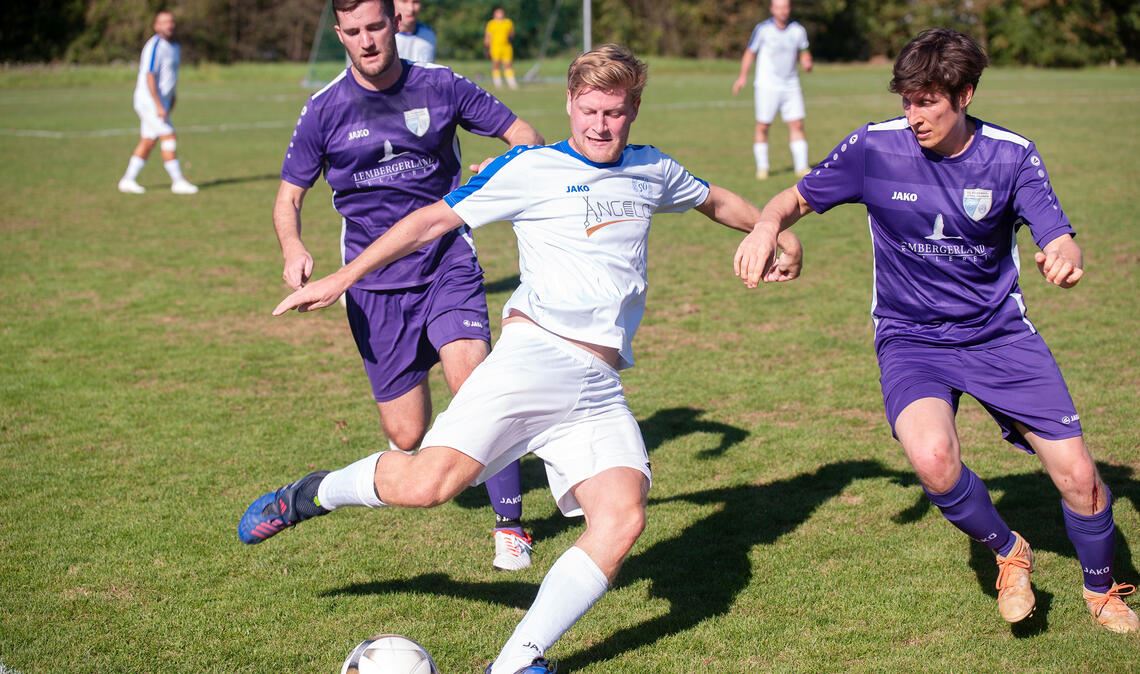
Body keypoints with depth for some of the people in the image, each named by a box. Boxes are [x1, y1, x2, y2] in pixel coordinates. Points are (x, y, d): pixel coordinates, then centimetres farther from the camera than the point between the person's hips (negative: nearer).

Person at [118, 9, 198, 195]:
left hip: (162, 102, 9)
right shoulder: (155, 46, -15)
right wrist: (159, 106, -24)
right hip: (149, 101, -9)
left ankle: (128, 180, 15)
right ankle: (178, 181, -8)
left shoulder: (175, 47, 13)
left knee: (147, 143, 10)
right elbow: (149, 77, -20)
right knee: (169, 137, -12)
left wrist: (172, 98, 17)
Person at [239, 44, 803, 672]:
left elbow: (715, 199, 41)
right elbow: (435, 218, 5)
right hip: (536, 355, -4)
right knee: (427, 483, -21)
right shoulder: (532, 168, 4)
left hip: (600, 388, 5)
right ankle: (315, 493, 10)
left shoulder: (653, 171, 19)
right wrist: (341, 278, 4)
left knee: (623, 515, -19)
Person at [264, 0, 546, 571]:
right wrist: (293, 250, -15)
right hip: (375, 287, 1)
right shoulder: (324, 110, 0)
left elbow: (521, 133, 8)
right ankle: (410, 461, 42)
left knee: (470, 379, -26)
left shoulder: (440, 87, 0)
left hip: (448, 264, 0)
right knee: (407, 437, 1)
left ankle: (509, 523, -11)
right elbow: (288, 198, 6)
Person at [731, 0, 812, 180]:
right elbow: (750, 52, 4)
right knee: (762, 127, -1)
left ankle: (801, 167, 0)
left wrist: (807, 63, -6)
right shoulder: (762, 29, -6)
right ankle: (762, 168, 11)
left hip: (791, 86, 3)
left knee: (797, 125, -4)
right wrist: (743, 76, -2)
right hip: (767, 86, -3)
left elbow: (803, 52, 16)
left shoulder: (798, 30, 3)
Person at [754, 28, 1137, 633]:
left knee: (1077, 475, -2)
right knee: (933, 458, -30)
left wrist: (1064, 257, -37)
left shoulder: (1011, 154, -8)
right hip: (911, 339, -1)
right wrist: (768, 226, -23)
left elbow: (1060, 243, -11)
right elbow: (795, 200, 1)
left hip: (999, 333, 1)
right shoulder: (875, 148, -10)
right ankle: (1008, 554, 2)